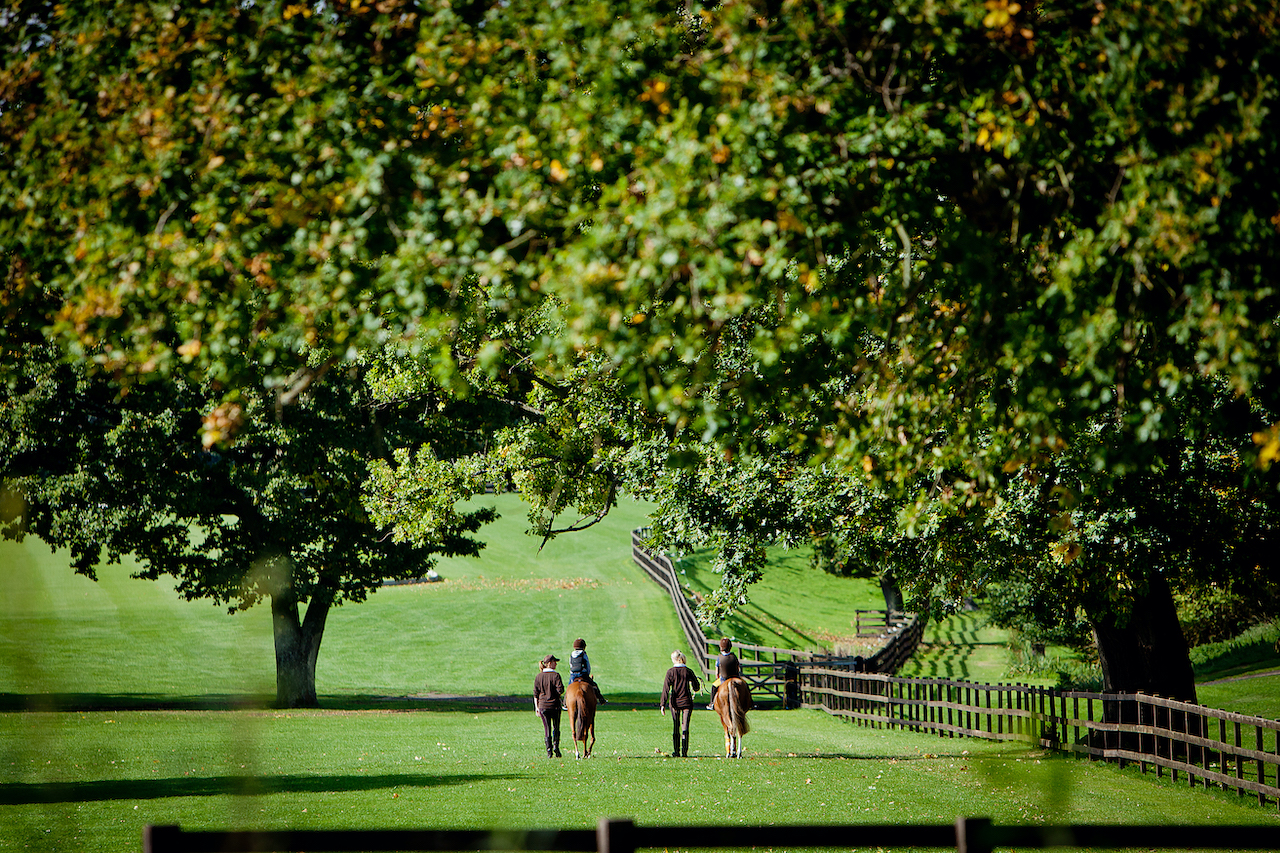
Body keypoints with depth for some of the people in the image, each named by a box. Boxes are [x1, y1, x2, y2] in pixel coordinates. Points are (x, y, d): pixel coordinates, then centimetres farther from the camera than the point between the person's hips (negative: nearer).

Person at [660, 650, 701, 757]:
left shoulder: (670, 672, -5)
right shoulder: (688, 671, -2)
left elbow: (666, 689, -10)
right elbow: (697, 687, 5)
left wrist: (663, 704, -10)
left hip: (675, 702, 0)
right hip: (687, 702, 0)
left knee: (675, 727, 11)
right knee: (685, 727, 2)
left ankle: (676, 751, 12)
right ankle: (684, 751, -6)